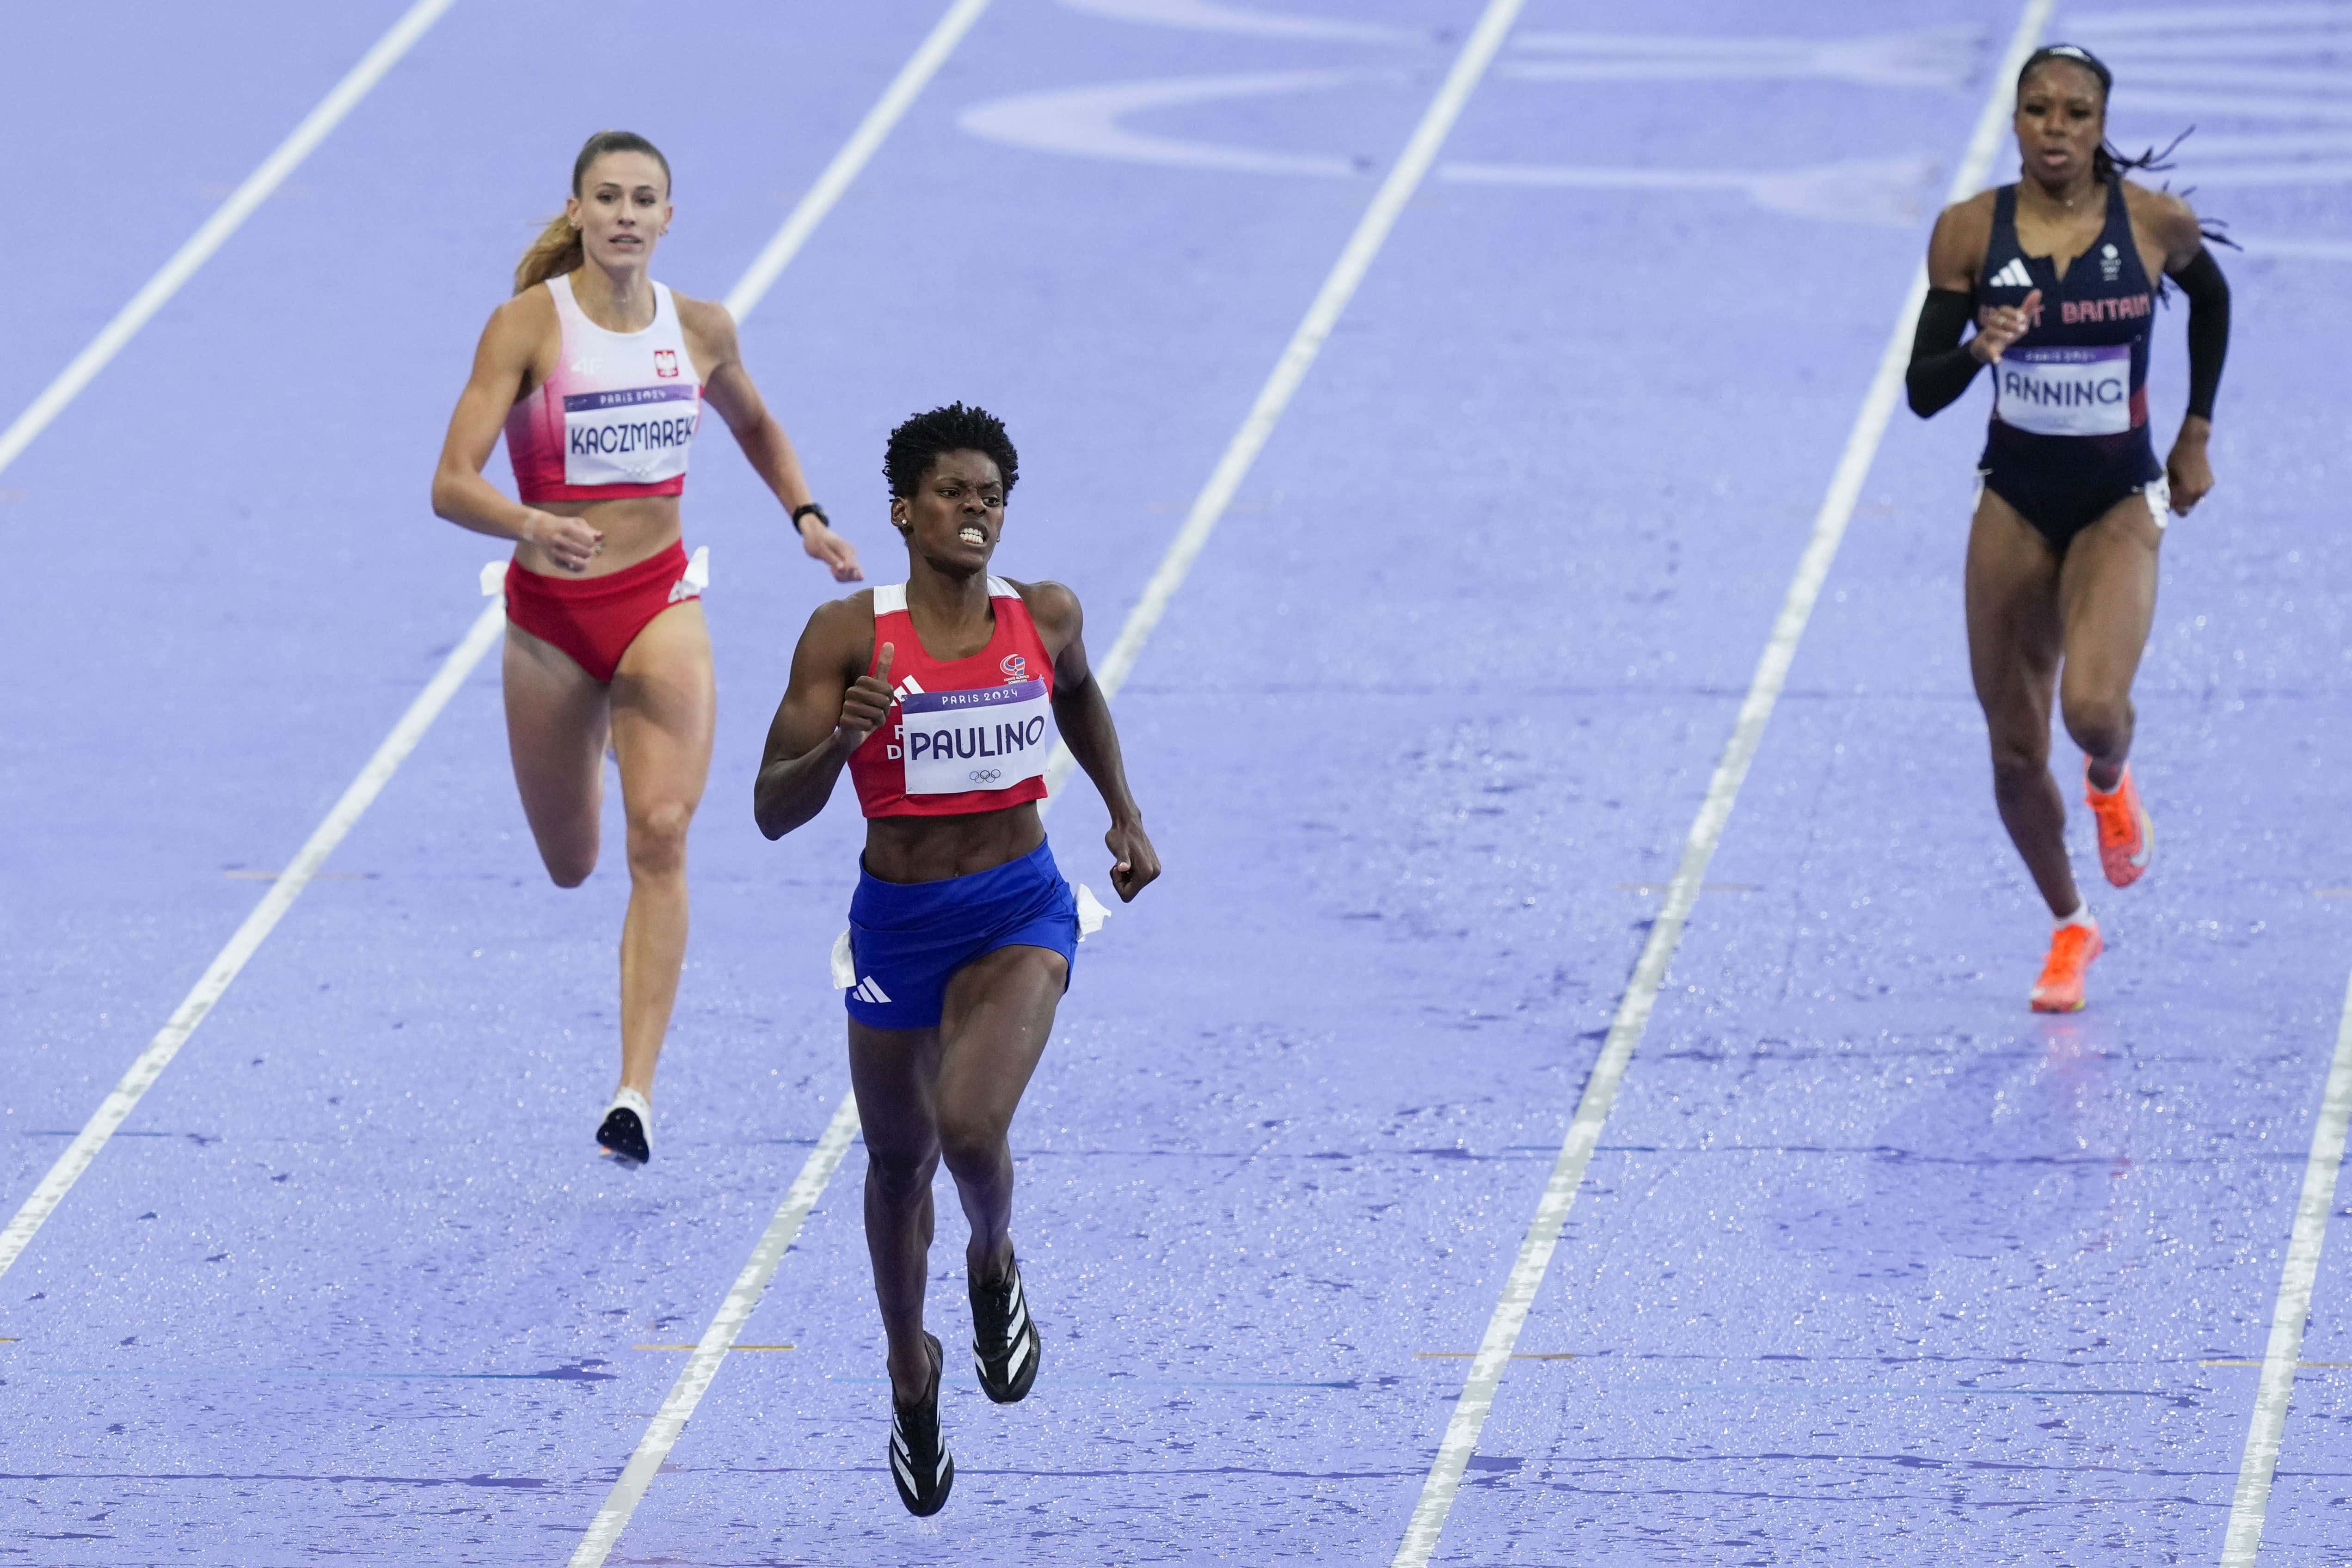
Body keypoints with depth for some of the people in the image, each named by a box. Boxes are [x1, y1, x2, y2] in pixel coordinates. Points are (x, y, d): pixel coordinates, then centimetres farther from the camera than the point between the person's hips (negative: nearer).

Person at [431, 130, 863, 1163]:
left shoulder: (700, 330, 0)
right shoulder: (527, 325, -11)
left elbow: (756, 427, 23)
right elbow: (451, 486, -18)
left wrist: (806, 516, 7)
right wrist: (531, 524, -37)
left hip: (659, 601, 1)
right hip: (549, 611, -1)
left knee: (659, 839, -18)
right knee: (570, 867, 16)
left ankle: (637, 1092, -22)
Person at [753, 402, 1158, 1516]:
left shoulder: (1045, 618, -4)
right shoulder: (848, 634, -13)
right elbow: (774, 812, -15)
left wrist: (1124, 813, 16)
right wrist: (839, 740, -33)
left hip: (1021, 914, 0)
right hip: (898, 923, 0)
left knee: (970, 1128, -24)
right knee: (899, 1163, 17)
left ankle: (995, 1268, 12)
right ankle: (910, 1371, 44)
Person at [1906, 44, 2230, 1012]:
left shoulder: (2156, 223, -10)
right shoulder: (1970, 232, -9)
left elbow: (2211, 298, 13)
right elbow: (1922, 392, -8)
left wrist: (2197, 433, 12)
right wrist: (1980, 349, -29)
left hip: (2120, 503, -2)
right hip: (2016, 502, 2)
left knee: (2093, 708, -25)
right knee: (2015, 753, 4)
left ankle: (2111, 783, 13)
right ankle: (2069, 931, 30)